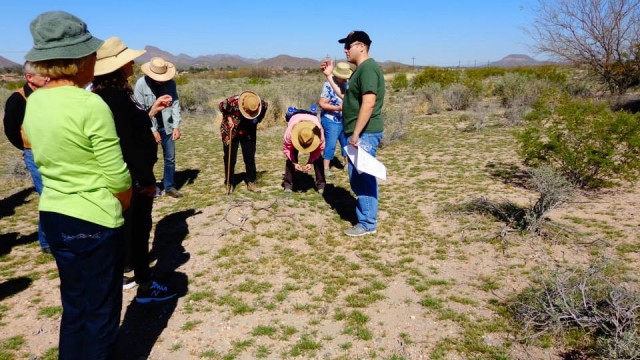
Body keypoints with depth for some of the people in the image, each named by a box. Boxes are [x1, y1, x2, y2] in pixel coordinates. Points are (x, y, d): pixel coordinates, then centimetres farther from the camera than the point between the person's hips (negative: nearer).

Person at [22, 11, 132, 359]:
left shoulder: (34, 102, 3)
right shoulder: (91, 105, -20)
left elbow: (50, 160, 11)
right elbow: (118, 179, -17)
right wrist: (122, 208, 2)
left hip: (52, 216, 8)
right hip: (93, 222, -7)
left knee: (74, 307, 22)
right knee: (101, 312, 11)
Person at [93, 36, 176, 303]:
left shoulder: (109, 94, 8)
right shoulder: (115, 97, -22)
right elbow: (129, 143, -24)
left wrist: (151, 111, 14)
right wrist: (146, 179, -20)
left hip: (124, 175, 10)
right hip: (132, 176, -10)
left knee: (129, 227, 21)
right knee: (138, 228, 1)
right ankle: (145, 287, 14)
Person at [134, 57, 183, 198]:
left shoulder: (170, 82, -2)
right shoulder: (141, 83, -10)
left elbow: (175, 104, 0)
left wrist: (176, 126, -7)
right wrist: (152, 130, -12)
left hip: (167, 127, 3)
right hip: (149, 128, -3)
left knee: (170, 158, 8)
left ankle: (169, 187, 21)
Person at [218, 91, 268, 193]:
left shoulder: (261, 104, -21)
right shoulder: (233, 102, -30)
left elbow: (265, 105, 4)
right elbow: (221, 106, -11)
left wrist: (257, 120, -2)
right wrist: (228, 118, -18)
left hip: (248, 133, 2)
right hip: (231, 132, -2)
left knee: (250, 158, 2)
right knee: (230, 159, 2)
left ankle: (251, 182, 14)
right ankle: (229, 183, 16)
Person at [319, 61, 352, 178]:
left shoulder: (347, 83, 3)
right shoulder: (329, 85, -19)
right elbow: (322, 104, -21)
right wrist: (337, 108, -28)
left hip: (344, 120, 7)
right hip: (331, 120, -7)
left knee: (346, 142, 17)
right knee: (330, 144, -3)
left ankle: (347, 164, 32)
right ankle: (326, 169, 6)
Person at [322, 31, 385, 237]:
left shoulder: (368, 68, -15)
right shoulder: (361, 69, 17)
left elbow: (369, 103, -25)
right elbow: (347, 97, 23)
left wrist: (356, 134, -25)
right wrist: (330, 75, 20)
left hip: (364, 134, -10)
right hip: (361, 133, 10)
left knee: (362, 178, -5)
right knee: (360, 177, 16)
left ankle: (367, 224, 5)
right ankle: (367, 216, 28)